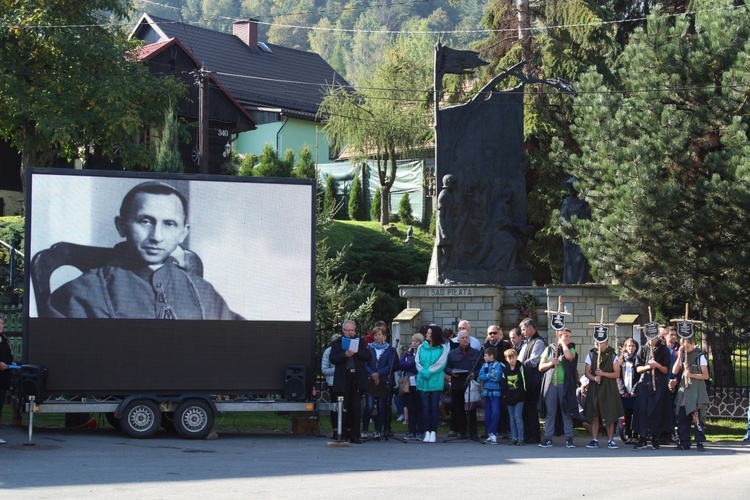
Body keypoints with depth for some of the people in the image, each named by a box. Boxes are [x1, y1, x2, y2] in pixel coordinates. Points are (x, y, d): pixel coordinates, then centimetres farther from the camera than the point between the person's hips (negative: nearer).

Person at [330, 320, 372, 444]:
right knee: (344, 409, 2)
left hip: (357, 379, 1)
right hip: (343, 380, -1)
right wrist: (345, 355, -20)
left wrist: (357, 351, -13)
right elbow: (333, 359, -5)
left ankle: (355, 435, 4)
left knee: (356, 408, 0)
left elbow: (369, 356, 1)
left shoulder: (360, 342, 12)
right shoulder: (336, 343, 8)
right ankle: (343, 435, 7)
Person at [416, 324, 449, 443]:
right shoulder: (422, 347, 10)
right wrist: (423, 372, -12)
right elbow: (417, 362, 4)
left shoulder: (442, 348, 1)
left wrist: (428, 372, -12)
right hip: (423, 381, 2)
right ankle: (427, 431, 5)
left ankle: (433, 432, 2)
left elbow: (441, 364, -7)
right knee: (425, 406, 1)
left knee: (434, 406, -2)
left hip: (436, 381, -2)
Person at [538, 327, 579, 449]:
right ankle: (548, 438, 3)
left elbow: (569, 356, -16)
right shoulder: (549, 349, 12)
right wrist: (551, 363, -8)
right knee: (550, 412, 0)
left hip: (565, 384, -1)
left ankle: (569, 438, 3)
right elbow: (541, 367, 11)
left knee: (567, 411, -1)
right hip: (550, 384, 1)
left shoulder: (570, 349, 10)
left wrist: (563, 344, -3)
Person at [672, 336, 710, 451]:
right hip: (684, 389, 5)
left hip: (696, 390, -5)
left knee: (698, 417, -9)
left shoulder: (700, 356, -3)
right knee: (682, 417, 5)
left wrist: (691, 375, -16)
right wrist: (680, 356, -4)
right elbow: (675, 371, 2)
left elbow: (705, 376, -5)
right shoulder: (682, 356, 12)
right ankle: (684, 442, 11)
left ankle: (700, 442, -5)